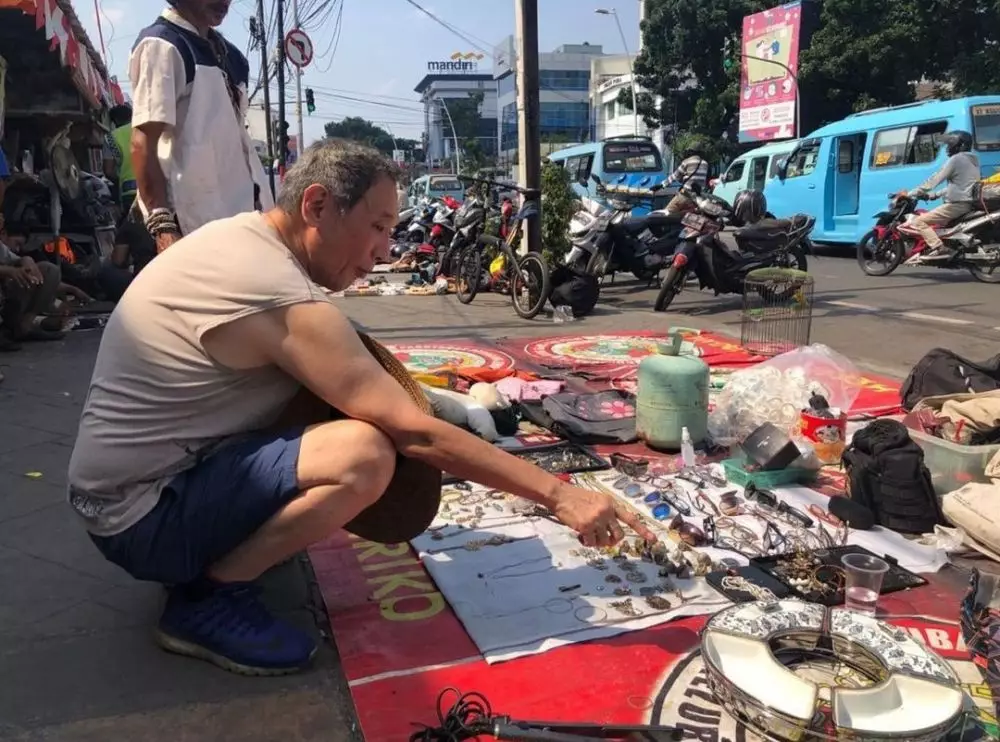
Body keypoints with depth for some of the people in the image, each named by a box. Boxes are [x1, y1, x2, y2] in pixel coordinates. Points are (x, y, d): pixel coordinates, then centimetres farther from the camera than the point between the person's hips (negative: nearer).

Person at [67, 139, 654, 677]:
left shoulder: (238, 235, 3)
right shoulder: (281, 297, -25)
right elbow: (416, 434, -27)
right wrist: (560, 494, -22)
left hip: (129, 476, 10)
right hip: (143, 513, -10)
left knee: (339, 388, 5)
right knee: (366, 453, -28)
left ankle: (213, 561, 10)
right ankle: (207, 599, -8)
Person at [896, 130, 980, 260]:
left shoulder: (956, 159, -9)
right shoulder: (972, 160, 21)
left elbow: (934, 180, -11)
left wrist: (910, 194, -6)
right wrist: (934, 195, 23)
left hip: (956, 204, -10)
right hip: (968, 203, 10)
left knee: (918, 221, -15)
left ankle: (939, 249, -29)